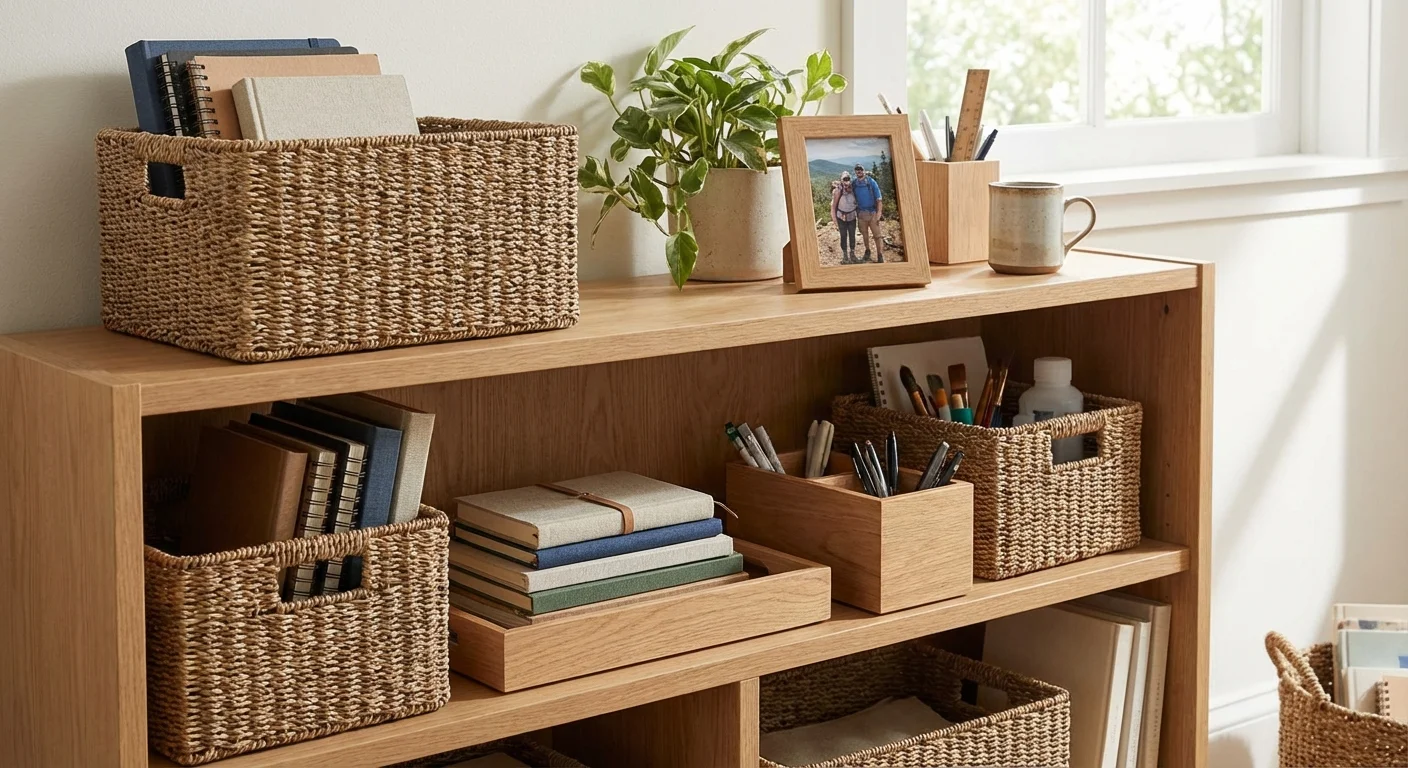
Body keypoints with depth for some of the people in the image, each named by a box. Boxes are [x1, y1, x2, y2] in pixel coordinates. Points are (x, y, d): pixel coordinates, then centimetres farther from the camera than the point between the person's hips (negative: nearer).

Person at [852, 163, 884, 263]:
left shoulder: (871, 182, -8)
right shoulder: (854, 184, 3)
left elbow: (878, 199, -9)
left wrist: (878, 214, -15)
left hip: (872, 212, -4)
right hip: (861, 213, 4)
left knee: (876, 235, -5)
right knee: (864, 235, 15)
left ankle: (880, 257, -2)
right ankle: (867, 252, 31)